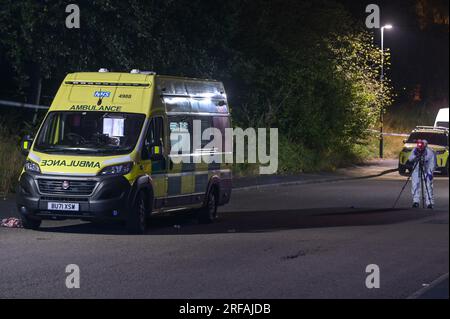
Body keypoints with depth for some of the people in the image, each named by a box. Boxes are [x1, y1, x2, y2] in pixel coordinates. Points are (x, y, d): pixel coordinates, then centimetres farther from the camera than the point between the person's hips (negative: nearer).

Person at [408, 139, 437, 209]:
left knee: (428, 187, -8)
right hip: (416, 171, 3)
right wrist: (415, 156, -29)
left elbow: (433, 163, -15)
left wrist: (430, 172, -24)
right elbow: (410, 159, -9)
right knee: (415, 186, -6)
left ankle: (430, 203, -3)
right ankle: (416, 202, -3)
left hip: (427, 172, -3)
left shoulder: (430, 152, -17)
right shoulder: (415, 150, -6)